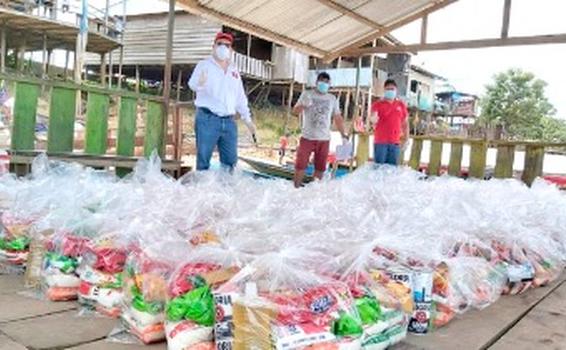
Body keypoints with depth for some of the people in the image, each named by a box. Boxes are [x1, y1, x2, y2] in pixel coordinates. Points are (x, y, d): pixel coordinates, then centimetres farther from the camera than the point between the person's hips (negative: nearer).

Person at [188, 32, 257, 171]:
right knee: (203, 160, -5)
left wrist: (248, 120, 19)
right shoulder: (204, 65, 2)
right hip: (207, 119, -5)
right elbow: (193, 84, -17)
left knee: (230, 162, 7)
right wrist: (199, 83, -41)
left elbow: (241, 98, 24)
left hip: (229, 122, 5)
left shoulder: (234, 71, 19)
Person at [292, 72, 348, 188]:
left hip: (324, 139, 3)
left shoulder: (332, 98, 12)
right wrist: (304, 105, -20)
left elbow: (338, 118, 14)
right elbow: (295, 111, 1)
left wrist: (343, 134, 7)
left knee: (320, 167, 6)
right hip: (307, 137, -2)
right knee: (301, 165, -5)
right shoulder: (307, 94, 4)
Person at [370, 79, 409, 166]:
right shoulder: (377, 104, 2)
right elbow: (373, 119, -9)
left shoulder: (401, 105, 11)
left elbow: (405, 123, 14)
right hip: (380, 142, -3)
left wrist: (405, 139, 7)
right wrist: (374, 119, -34)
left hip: (395, 143, 3)